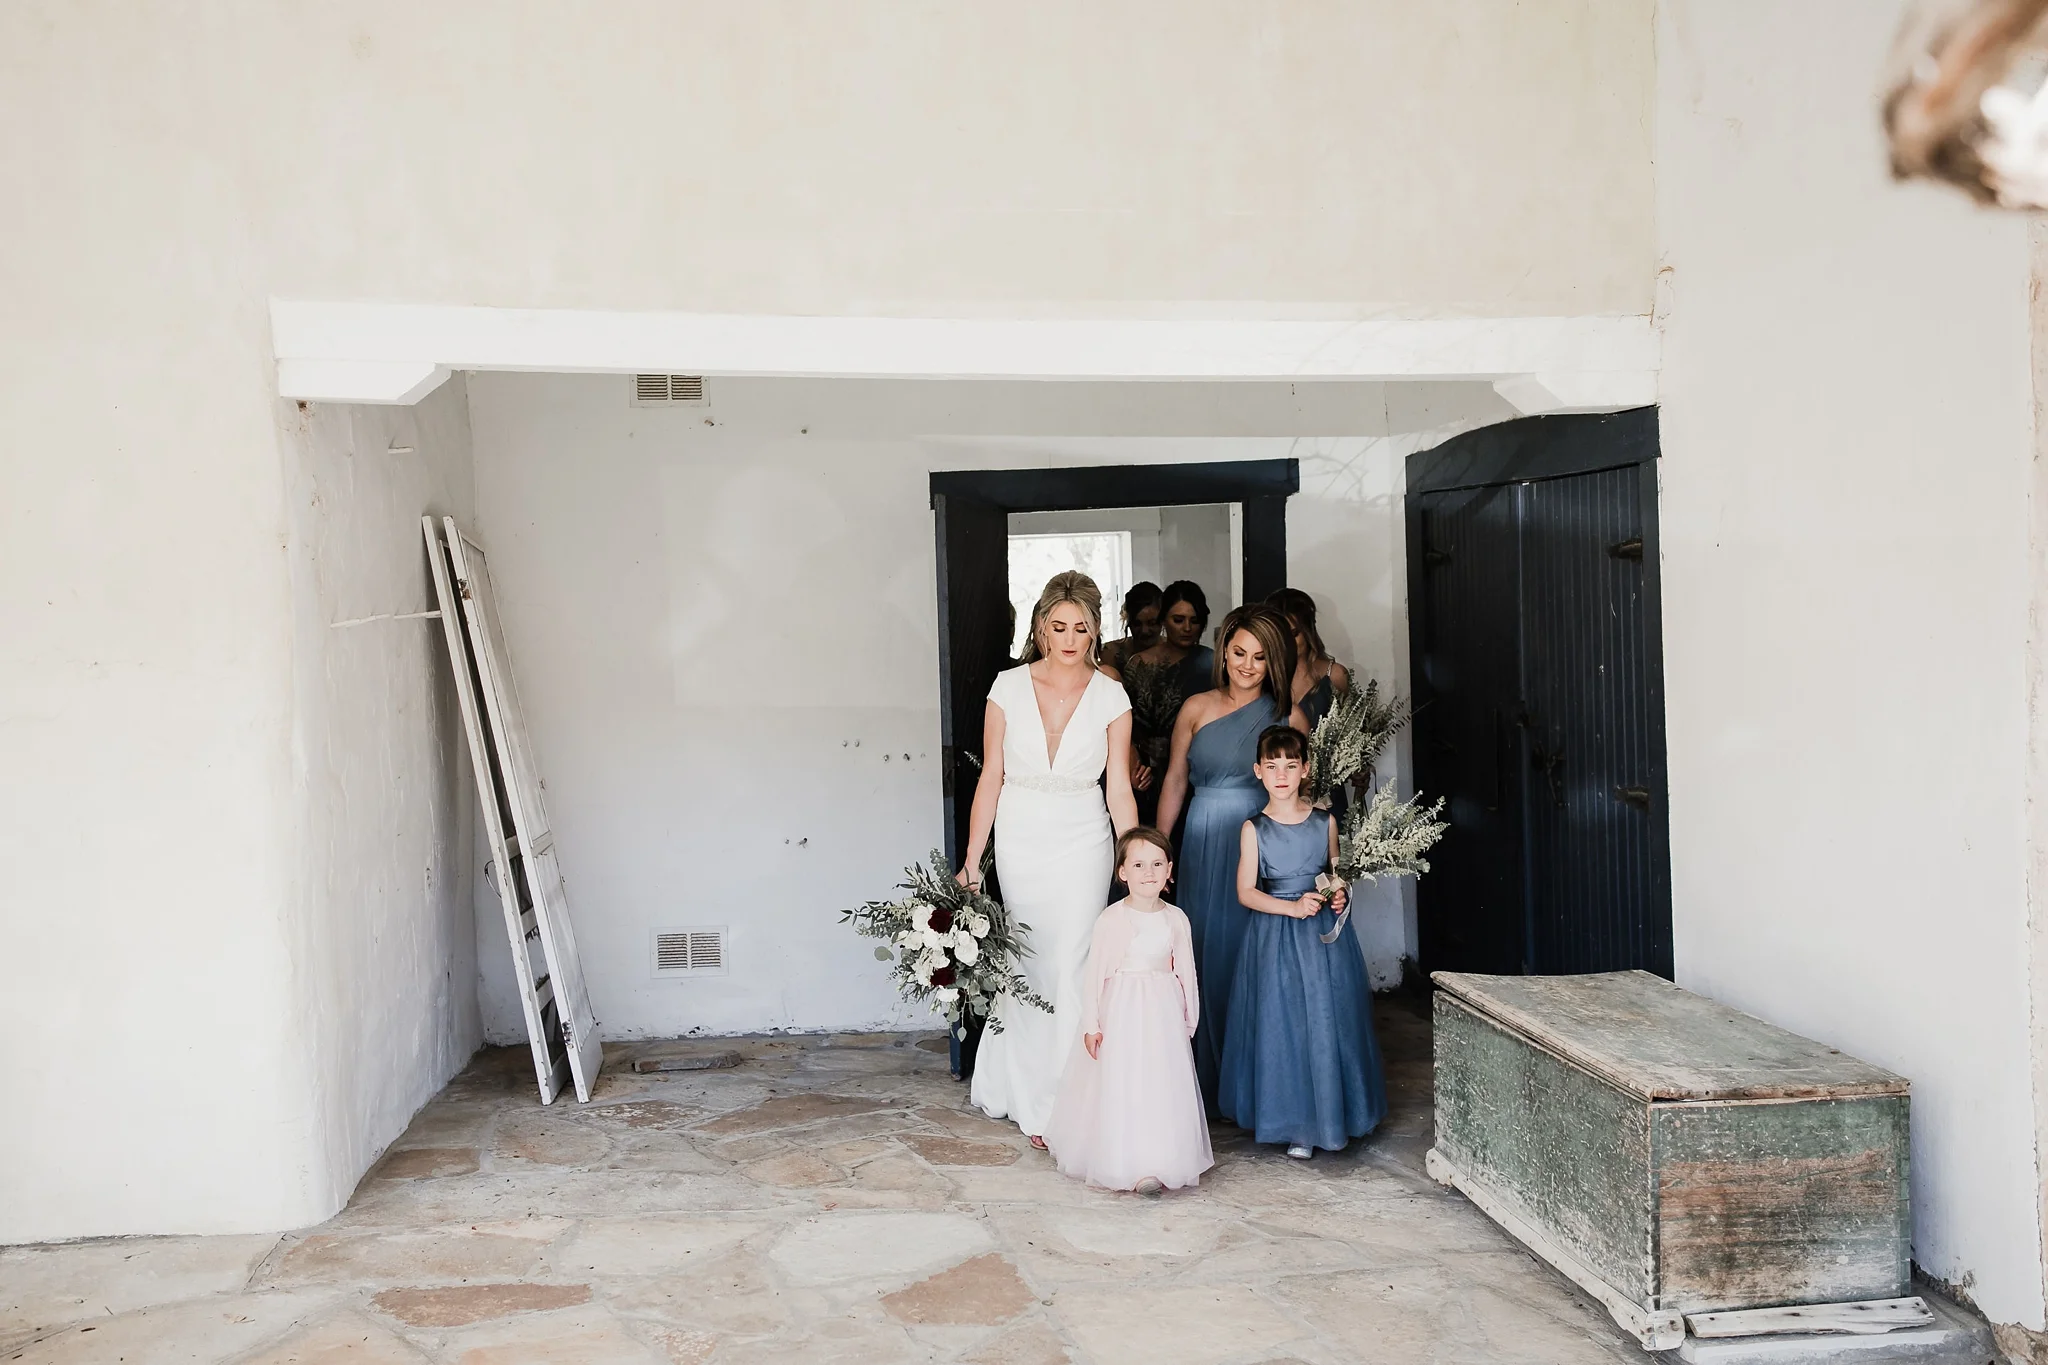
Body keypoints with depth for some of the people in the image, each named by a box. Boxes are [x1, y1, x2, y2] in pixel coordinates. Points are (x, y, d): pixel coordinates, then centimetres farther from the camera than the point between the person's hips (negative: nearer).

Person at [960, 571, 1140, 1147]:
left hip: (1082, 845, 0)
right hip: (1019, 841, 1)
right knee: (1029, 964, 7)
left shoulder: (1110, 698, -5)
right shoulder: (1009, 688, -6)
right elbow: (990, 779, -2)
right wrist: (971, 862, -3)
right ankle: (1032, 1103, 23)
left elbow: (1119, 790, -2)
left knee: (1070, 969, -3)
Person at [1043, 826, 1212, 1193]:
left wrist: (1188, 1020, 12)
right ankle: (1126, 1164, 3)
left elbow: (1186, 973, 10)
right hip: (1121, 1013, -3)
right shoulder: (1111, 920, -9)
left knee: (1164, 1086, 3)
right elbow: (1094, 973, -6)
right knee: (1121, 1087, -2)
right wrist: (1091, 1023, -8)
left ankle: (1158, 1162, 11)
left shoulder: (1176, 920, 2)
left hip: (1163, 1014, 3)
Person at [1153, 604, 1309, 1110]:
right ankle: (1207, 1079, 15)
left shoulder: (1288, 716, 4)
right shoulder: (1197, 708, 6)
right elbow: (1175, 781, 10)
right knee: (1206, 950, 4)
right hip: (1204, 844, 1)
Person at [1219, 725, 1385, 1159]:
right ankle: (1295, 1123, 12)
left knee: (1328, 1023, 3)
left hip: (1325, 933, 2)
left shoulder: (1325, 822, 3)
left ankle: (1330, 1115, 21)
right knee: (1280, 1025, 0)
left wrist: (1340, 894, -6)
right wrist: (1292, 907, -16)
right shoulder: (1254, 828, -3)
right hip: (1275, 938, -2)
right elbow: (1245, 892, -4)